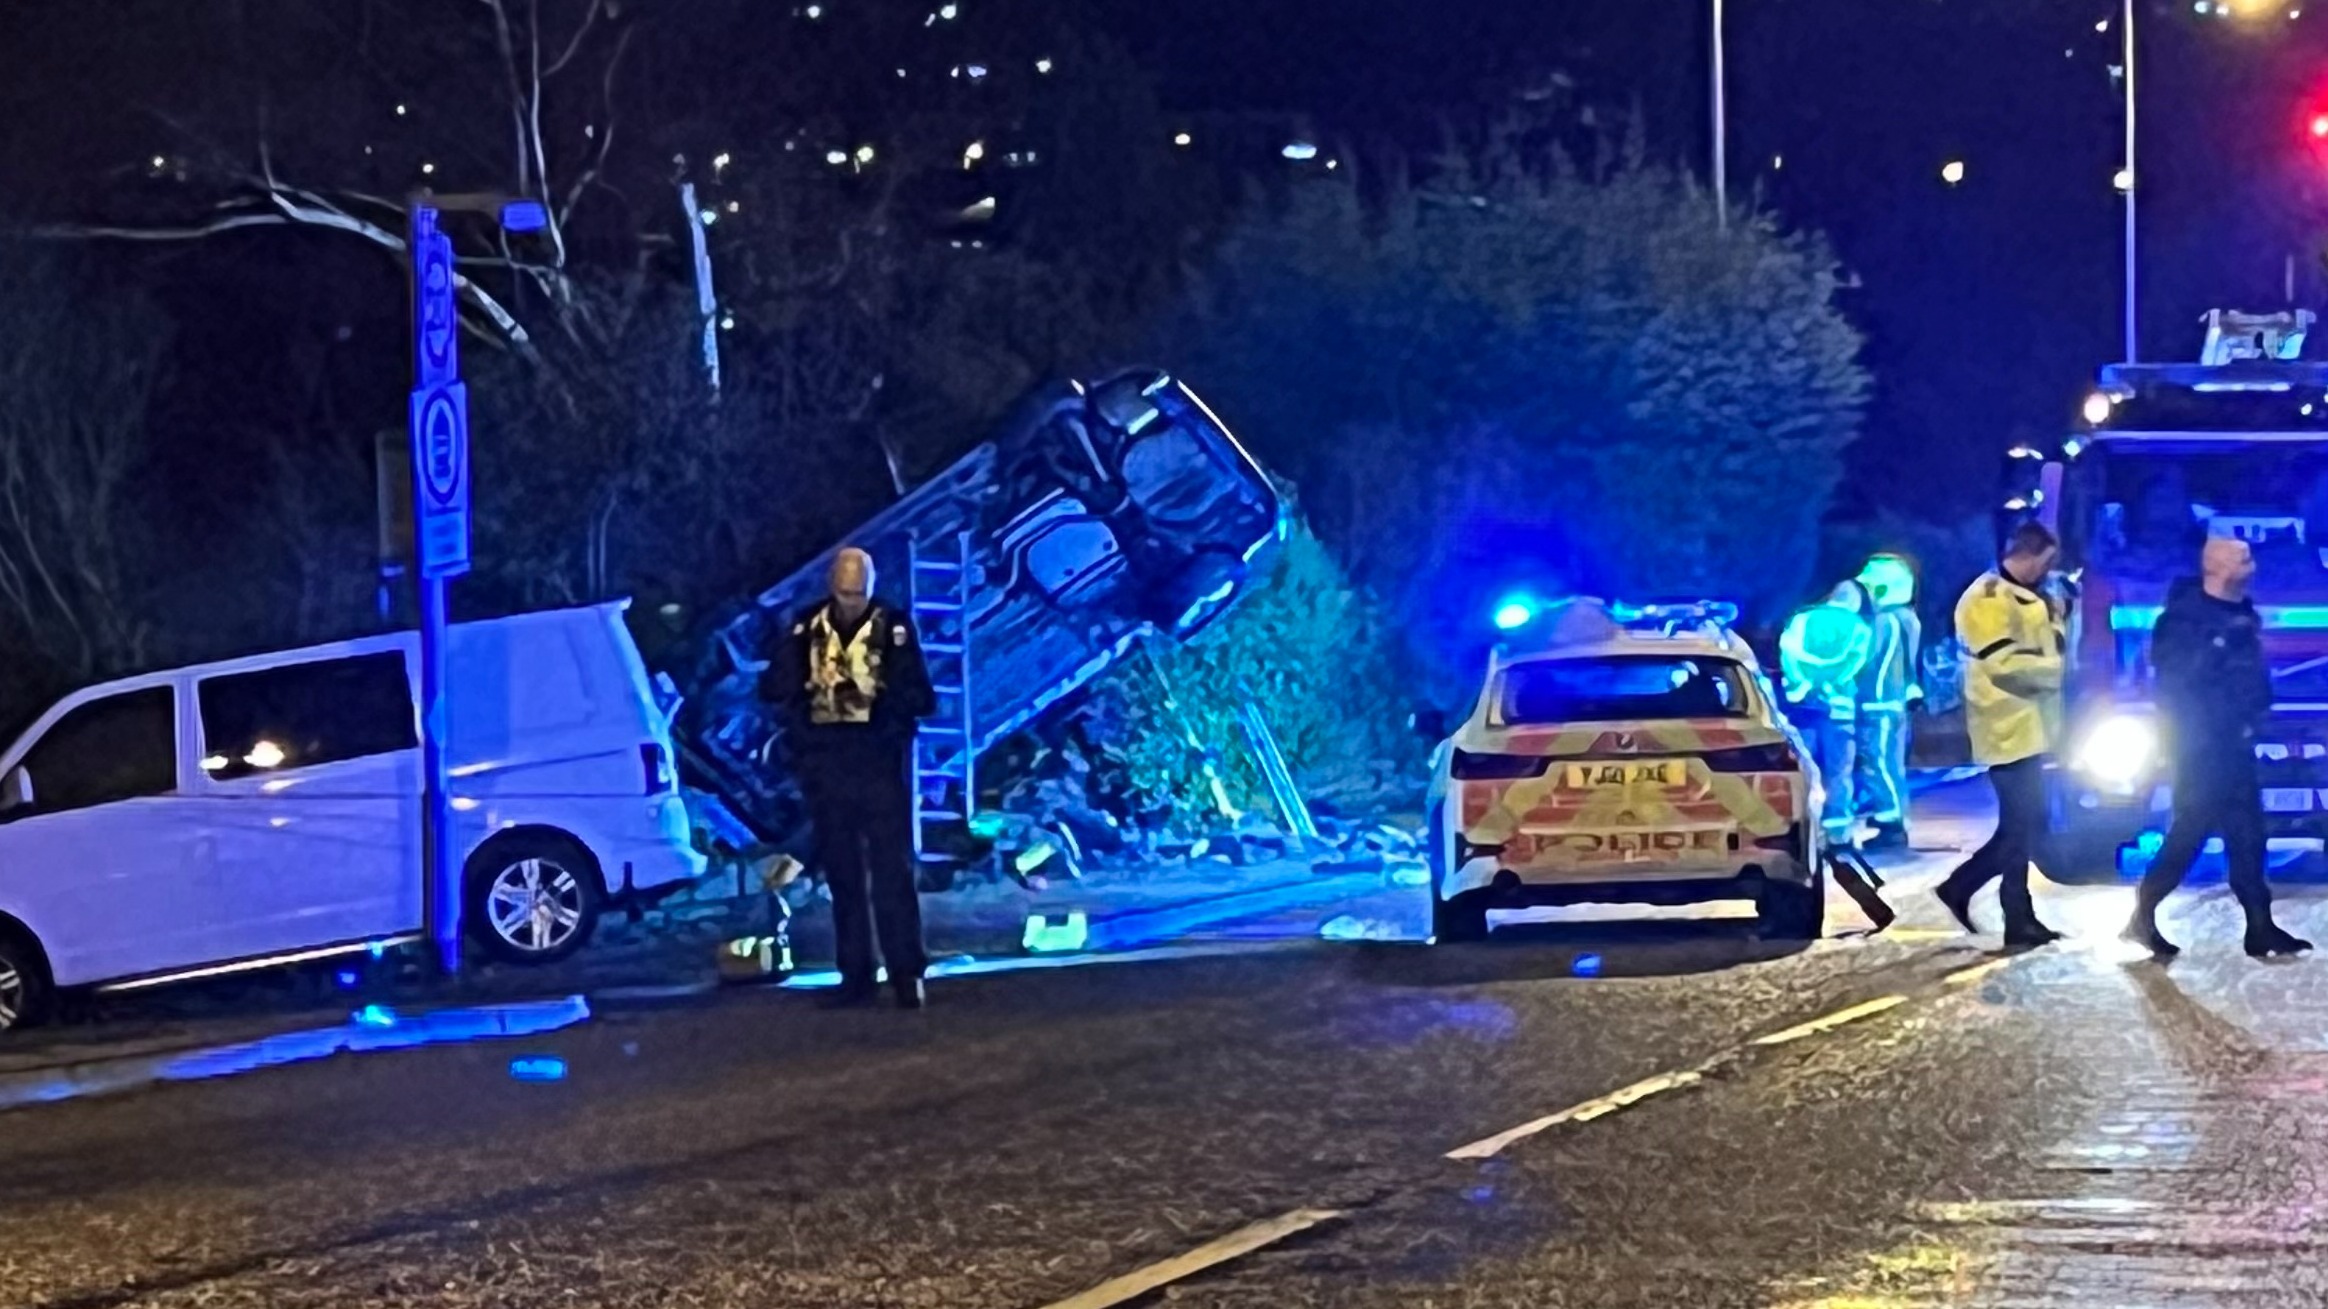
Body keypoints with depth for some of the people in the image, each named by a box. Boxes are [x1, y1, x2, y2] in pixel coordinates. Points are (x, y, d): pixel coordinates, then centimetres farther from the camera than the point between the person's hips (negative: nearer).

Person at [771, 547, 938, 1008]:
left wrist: (886, 697, -23)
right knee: (842, 872, 7)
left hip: (880, 763, -3)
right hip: (825, 765, 3)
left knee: (892, 870, -5)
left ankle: (907, 971, -3)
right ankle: (856, 974, 12)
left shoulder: (894, 628, -3)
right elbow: (778, 688, 3)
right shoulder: (808, 627, 5)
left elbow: (922, 698, -4)